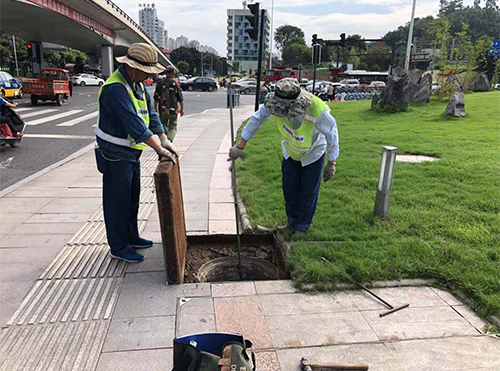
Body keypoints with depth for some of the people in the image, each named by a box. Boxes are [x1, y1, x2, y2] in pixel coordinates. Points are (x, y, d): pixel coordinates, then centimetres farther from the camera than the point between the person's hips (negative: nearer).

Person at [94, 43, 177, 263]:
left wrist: (164, 140, -2)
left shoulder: (137, 84, 7)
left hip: (131, 152, 10)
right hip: (115, 154, -9)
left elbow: (150, 113, 7)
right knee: (117, 201, 1)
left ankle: (131, 237, 34)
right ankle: (118, 248, 14)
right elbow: (134, 123, -32)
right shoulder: (115, 88, -24)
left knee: (132, 197, 18)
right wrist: (159, 149, -32)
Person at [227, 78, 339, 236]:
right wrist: (240, 146, -12)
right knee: (290, 188, 10)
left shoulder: (318, 111, -41)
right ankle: (293, 222, 32)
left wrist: (331, 163, -13)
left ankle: (302, 226, 26)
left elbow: (331, 134, -23)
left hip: (313, 152, -3)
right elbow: (257, 119, -16)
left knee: (309, 191, 5)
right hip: (291, 150, 4)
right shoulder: (277, 101, -31)